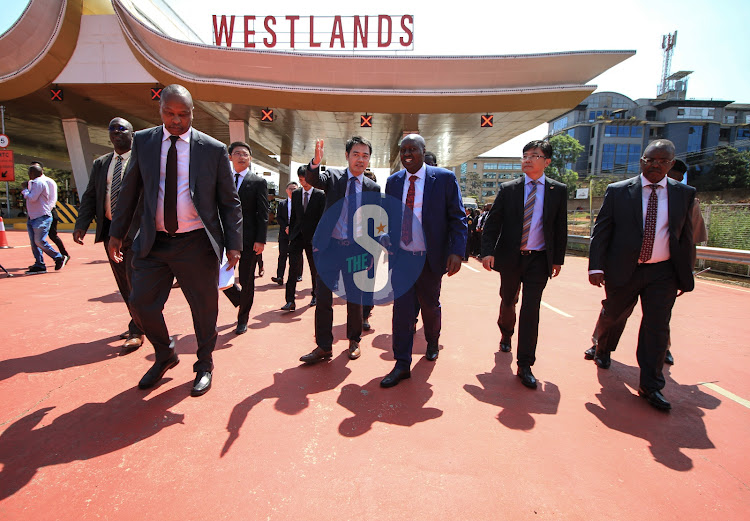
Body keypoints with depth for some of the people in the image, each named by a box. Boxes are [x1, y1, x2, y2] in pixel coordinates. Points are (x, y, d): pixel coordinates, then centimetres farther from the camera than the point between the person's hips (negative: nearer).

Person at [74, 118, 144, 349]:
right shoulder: (100, 163, 16)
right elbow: (90, 196, 14)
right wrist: (81, 224, 0)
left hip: (136, 230, -6)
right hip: (110, 231, 6)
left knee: (134, 280, -6)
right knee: (123, 282, 11)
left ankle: (136, 332, 5)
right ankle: (139, 323, 26)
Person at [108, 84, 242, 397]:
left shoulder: (214, 149, -3)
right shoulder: (143, 142, 5)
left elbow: (230, 202, -2)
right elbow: (129, 191, 13)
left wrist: (234, 244, -8)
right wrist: (117, 233, 12)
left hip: (197, 244, -3)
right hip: (153, 242, 3)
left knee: (204, 307, 7)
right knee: (141, 304, 6)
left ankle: (204, 365, 31)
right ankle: (165, 356, 35)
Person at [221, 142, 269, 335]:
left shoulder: (258, 182, 0)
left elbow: (263, 214, -5)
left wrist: (260, 240, -13)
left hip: (248, 239, -4)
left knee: (247, 281, 4)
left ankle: (242, 319, 21)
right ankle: (241, 300, 33)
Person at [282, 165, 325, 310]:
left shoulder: (320, 195, -2)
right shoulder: (295, 194, 10)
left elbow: (322, 217, -4)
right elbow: (293, 216, 14)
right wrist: (291, 234, 10)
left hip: (313, 237, -2)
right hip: (297, 235, 3)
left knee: (314, 268, 10)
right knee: (293, 267, -8)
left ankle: (315, 295, 28)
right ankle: (290, 301, -9)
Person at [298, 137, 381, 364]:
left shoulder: (373, 188, 5)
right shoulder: (333, 176, 2)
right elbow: (313, 179, -19)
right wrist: (316, 162, -41)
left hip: (356, 249, 1)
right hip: (330, 245, 0)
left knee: (355, 298, 10)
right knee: (323, 298, 4)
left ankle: (354, 341, 30)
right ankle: (324, 346, 17)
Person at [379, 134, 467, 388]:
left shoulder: (444, 178, -5)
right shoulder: (393, 181, 6)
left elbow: (458, 218, -6)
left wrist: (457, 251, -16)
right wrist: (385, 240, -5)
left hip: (430, 257, -1)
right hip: (401, 256, 2)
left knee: (430, 305, 16)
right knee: (401, 308, -2)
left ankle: (432, 344, 45)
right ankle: (402, 364, 9)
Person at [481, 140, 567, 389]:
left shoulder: (558, 191, 3)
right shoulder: (507, 189, 1)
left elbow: (560, 228, 6)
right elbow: (492, 222, -1)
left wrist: (558, 259, 6)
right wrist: (487, 252, -12)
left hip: (539, 259, -1)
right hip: (510, 257, 1)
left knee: (531, 310, -5)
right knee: (507, 301, 17)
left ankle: (525, 365, 3)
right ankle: (506, 334, 47)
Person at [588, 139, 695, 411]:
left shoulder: (684, 194, 4)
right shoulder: (618, 191, -3)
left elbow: (686, 236, 9)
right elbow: (601, 231, -6)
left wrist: (686, 273, 10)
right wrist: (596, 267, -13)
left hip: (663, 273, 1)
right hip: (622, 270, -1)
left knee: (657, 327, 1)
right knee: (611, 315, 15)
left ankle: (650, 386, 12)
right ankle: (603, 350, 46)